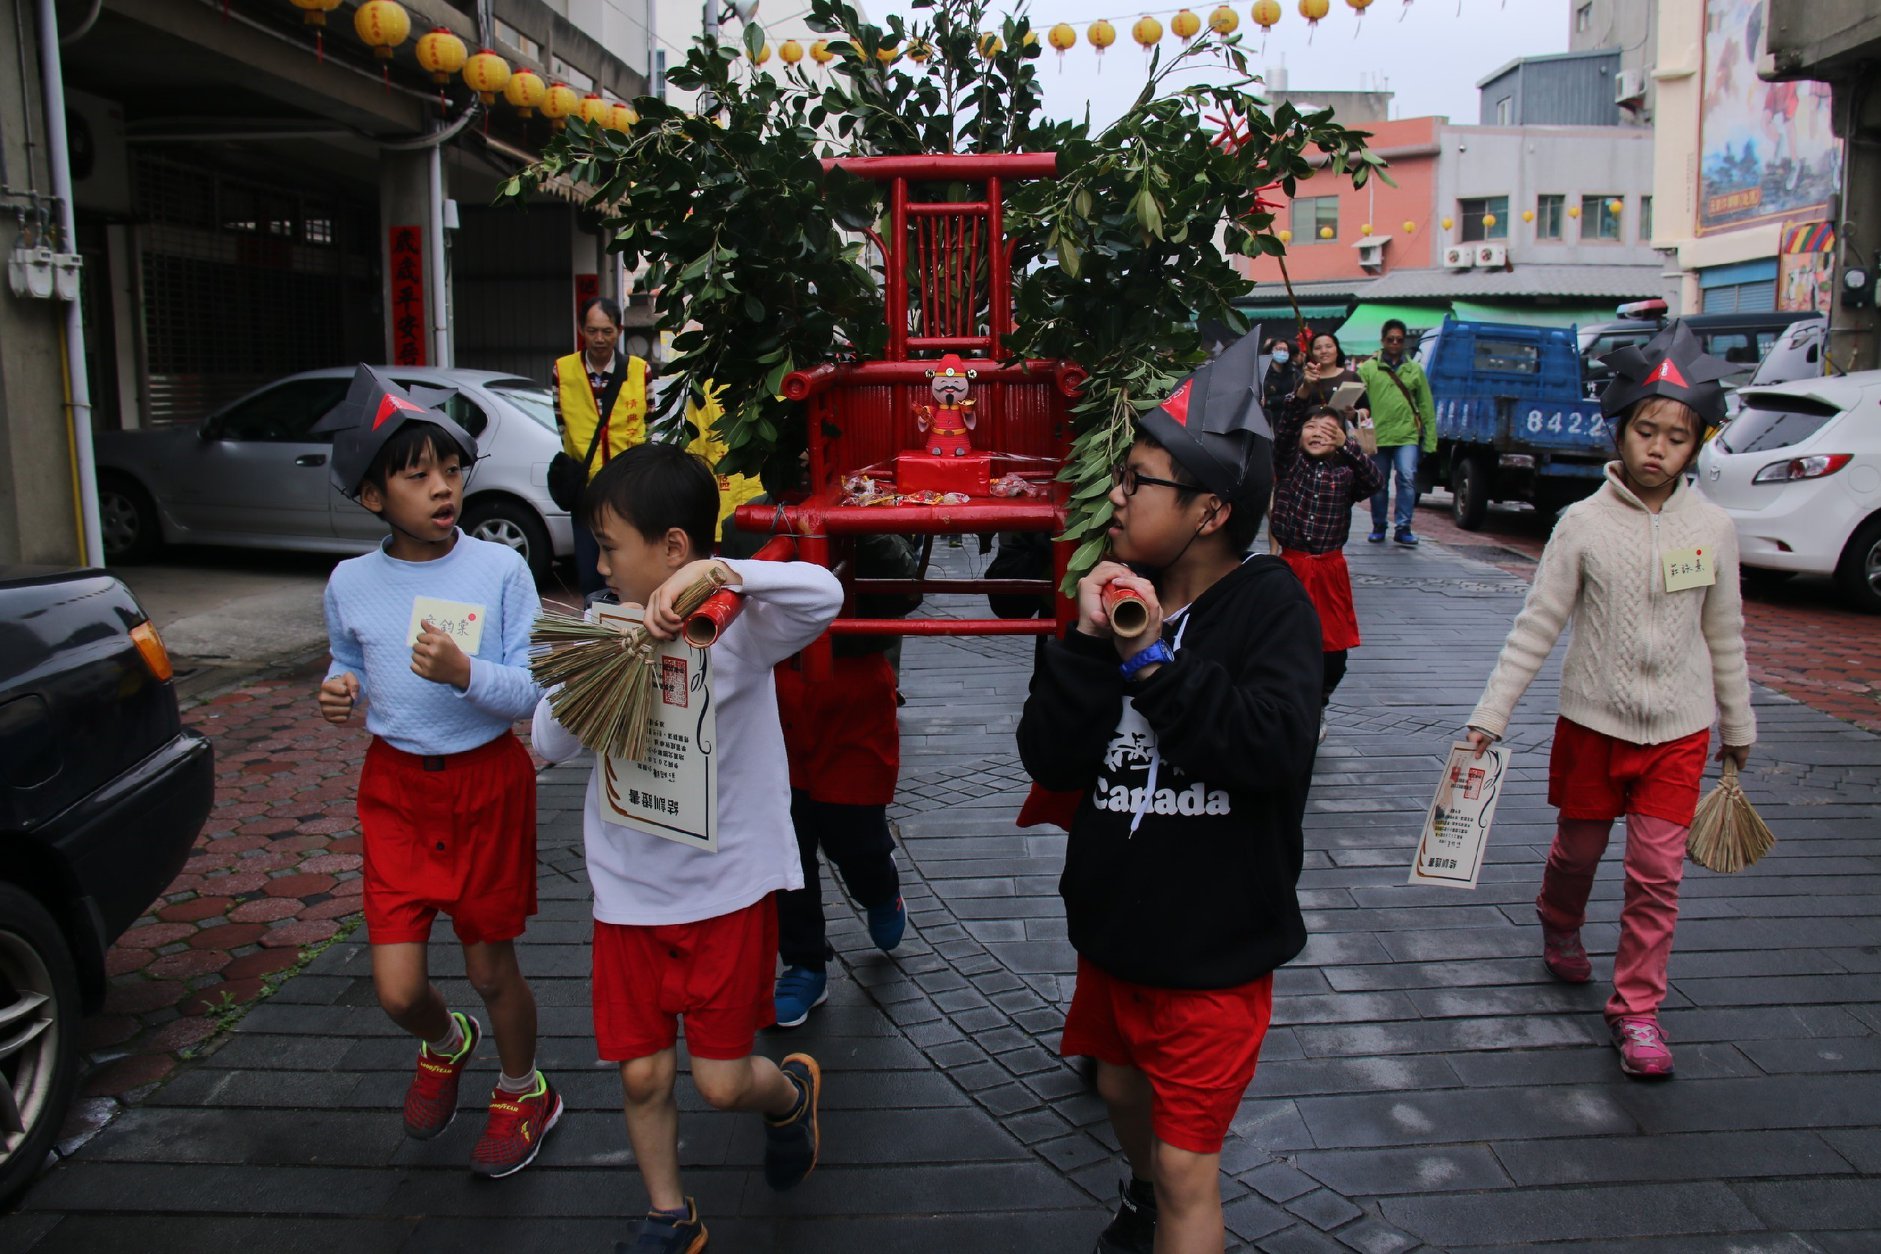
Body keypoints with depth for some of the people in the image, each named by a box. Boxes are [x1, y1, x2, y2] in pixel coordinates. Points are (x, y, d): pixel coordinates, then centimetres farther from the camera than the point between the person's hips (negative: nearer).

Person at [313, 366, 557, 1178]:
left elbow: (535, 689, -12)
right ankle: (446, 1045, 38)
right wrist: (339, 691, -8)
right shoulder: (350, 583, -2)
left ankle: (523, 1092, 40)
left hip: (487, 782, -2)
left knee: (491, 968, 11)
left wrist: (467, 674, -30)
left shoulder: (500, 570, -11)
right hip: (395, 786, 2)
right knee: (398, 989, 0)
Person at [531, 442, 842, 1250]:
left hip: (729, 886, -4)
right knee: (643, 1075, 11)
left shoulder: (739, 622, -16)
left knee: (722, 1081, 5)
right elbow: (552, 744, 0)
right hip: (629, 888, 4)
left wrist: (716, 572, -43)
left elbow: (823, 594, -35)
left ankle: (791, 1092, 41)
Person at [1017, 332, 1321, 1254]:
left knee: (1187, 1163, 4)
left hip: (1216, 941, -6)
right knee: (1123, 1089, 29)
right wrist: (1087, 644, -20)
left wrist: (1156, 661, -27)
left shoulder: (1268, 604, -15)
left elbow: (1277, 748, -32)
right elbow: (1051, 762, -9)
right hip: (1116, 921, 6)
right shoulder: (1119, 594, -2)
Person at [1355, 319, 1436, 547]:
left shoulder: (1415, 370, 11)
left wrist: (1430, 440, 4)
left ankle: (1403, 528, -7)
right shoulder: (1367, 369, 5)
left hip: (1407, 436, 0)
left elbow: (1426, 407, 10)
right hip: (1377, 436, 0)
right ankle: (1378, 527, 23)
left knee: (1407, 478, -13)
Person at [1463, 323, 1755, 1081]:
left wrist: (1739, 728, 15)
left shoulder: (1713, 528, -1)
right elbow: (1537, 626, -7)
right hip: (1593, 720, -1)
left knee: (1658, 871, -1)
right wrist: (1490, 714, -11)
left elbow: (1724, 637, 9)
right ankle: (1560, 929, 47)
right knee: (1578, 847, 15)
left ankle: (1636, 1008, 13)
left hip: (1679, 729, 1)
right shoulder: (1584, 523, -7)